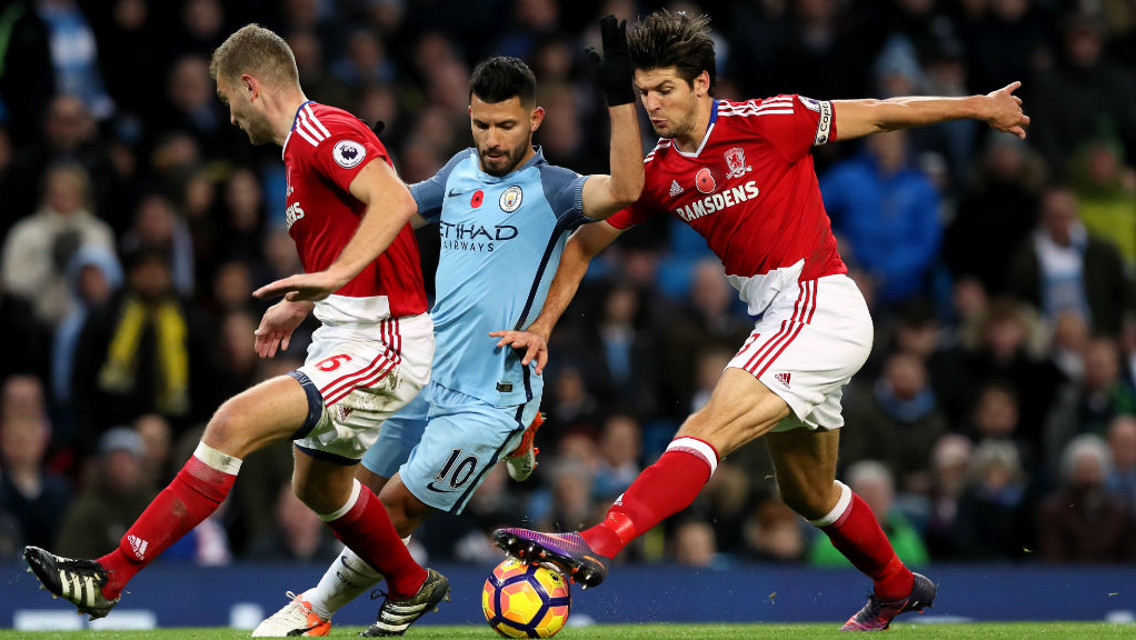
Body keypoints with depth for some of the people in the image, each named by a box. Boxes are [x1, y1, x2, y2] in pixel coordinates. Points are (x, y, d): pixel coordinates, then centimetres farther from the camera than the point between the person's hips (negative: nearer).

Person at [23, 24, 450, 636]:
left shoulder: (325, 133, -15)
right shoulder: (305, 144, 17)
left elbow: (396, 201, -30)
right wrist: (298, 306, 31)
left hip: (381, 345, -11)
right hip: (347, 338, 11)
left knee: (234, 423, -21)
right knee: (319, 486, 26)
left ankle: (109, 577, -23)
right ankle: (412, 587, 49)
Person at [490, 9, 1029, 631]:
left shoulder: (766, 123, -12)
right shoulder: (658, 173, 6)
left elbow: (881, 114, -2)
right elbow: (584, 243, 15)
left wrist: (978, 106, 7)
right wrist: (541, 328, 3)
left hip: (820, 309, -8)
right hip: (776, 319, 8)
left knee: (707, 430, -24)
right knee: (808, 494, 20)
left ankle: (596, 544, -39)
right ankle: (897, 586, 43)